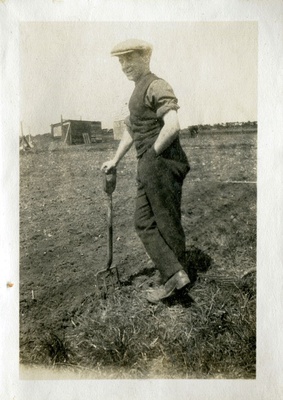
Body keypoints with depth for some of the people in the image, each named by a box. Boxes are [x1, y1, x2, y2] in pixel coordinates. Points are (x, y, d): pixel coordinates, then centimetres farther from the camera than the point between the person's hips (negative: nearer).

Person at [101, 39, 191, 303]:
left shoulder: (156, 86, -9)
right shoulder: (138, 91, 21)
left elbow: (172, 126, -23)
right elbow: (131, 130, 28)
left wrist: (153, 153, -12)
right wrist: (115, 160, 25)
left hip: (162, 163, -10)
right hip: (147, 166, 10)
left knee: (168, 223, 1)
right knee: (144, 223, 7)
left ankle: (175, 274, 16)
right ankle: (173, 276, 12)